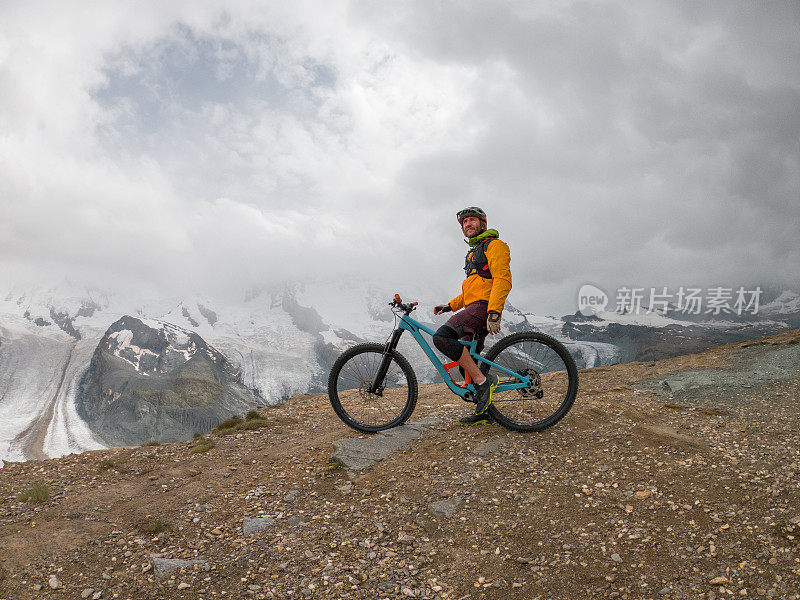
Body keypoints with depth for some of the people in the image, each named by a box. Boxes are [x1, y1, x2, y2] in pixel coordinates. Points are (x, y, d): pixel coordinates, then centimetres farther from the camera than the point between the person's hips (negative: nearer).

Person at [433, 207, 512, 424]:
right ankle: (483, 413, 16)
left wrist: (494, 313, -27)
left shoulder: (494, 245, -2)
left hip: (484, 307, -10)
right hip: (473, 309, 10)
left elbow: (503, 280, -16)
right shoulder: (473, 252, 28)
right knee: (468, 364, 8)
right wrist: (450, 306, 18)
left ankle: (484, 381, -23)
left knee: (442, 337, -27)